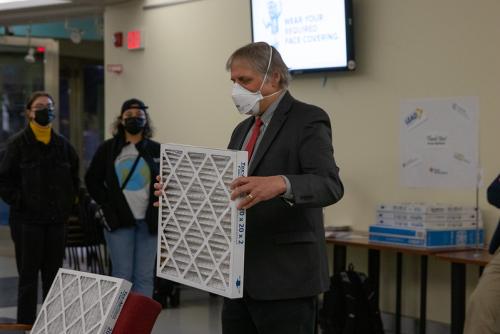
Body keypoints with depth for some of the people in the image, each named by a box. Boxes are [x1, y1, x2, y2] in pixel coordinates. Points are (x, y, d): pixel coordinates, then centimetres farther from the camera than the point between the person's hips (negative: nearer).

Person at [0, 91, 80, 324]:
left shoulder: (62, 144, 9)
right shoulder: (19, 143, -3)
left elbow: (74, 177, 19)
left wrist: (68, 204, 9)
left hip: (57, 220, 4)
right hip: (27, 220, -4)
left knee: (53, 276, 9)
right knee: (28, 277, 0)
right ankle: (26, 325, 6)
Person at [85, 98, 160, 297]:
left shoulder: (156, 150, 5)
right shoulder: (107, 149, 5)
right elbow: (92, 180, 11)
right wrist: (107, 204, 1)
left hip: (148, 221, 1)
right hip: (119, 220, -1)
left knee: (145, 277, 4)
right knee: (122, 275, 0)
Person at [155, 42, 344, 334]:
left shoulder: (308, 120, -9)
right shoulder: (244, 129, 17)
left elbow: (330, 184, -23)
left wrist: (280, 184, -41)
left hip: (286, 276, -8)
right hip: (240, 276, 8)